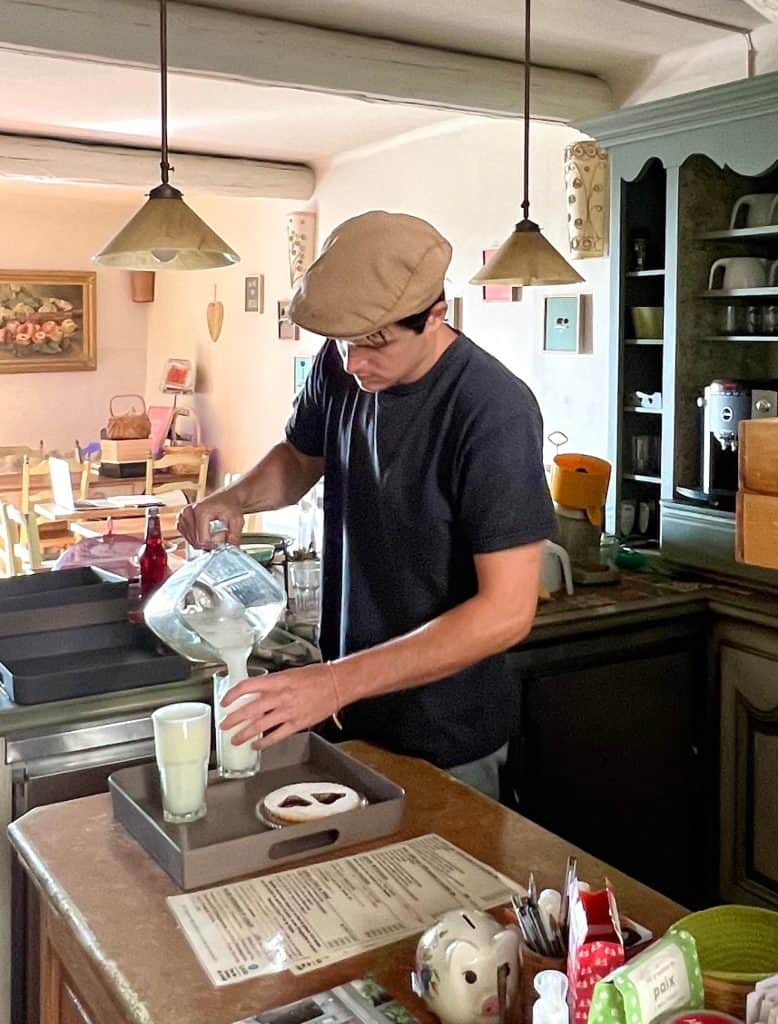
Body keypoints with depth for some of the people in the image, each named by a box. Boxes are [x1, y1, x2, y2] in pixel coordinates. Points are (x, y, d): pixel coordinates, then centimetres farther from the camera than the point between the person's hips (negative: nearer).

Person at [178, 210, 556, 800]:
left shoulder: (494, 411, -26)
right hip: (348, 714, 6)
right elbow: (301, 457, 15)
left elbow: (507, 611, -27)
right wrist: (237, 498, -7)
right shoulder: (340, 367, -6)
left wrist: (339, 682, -32)